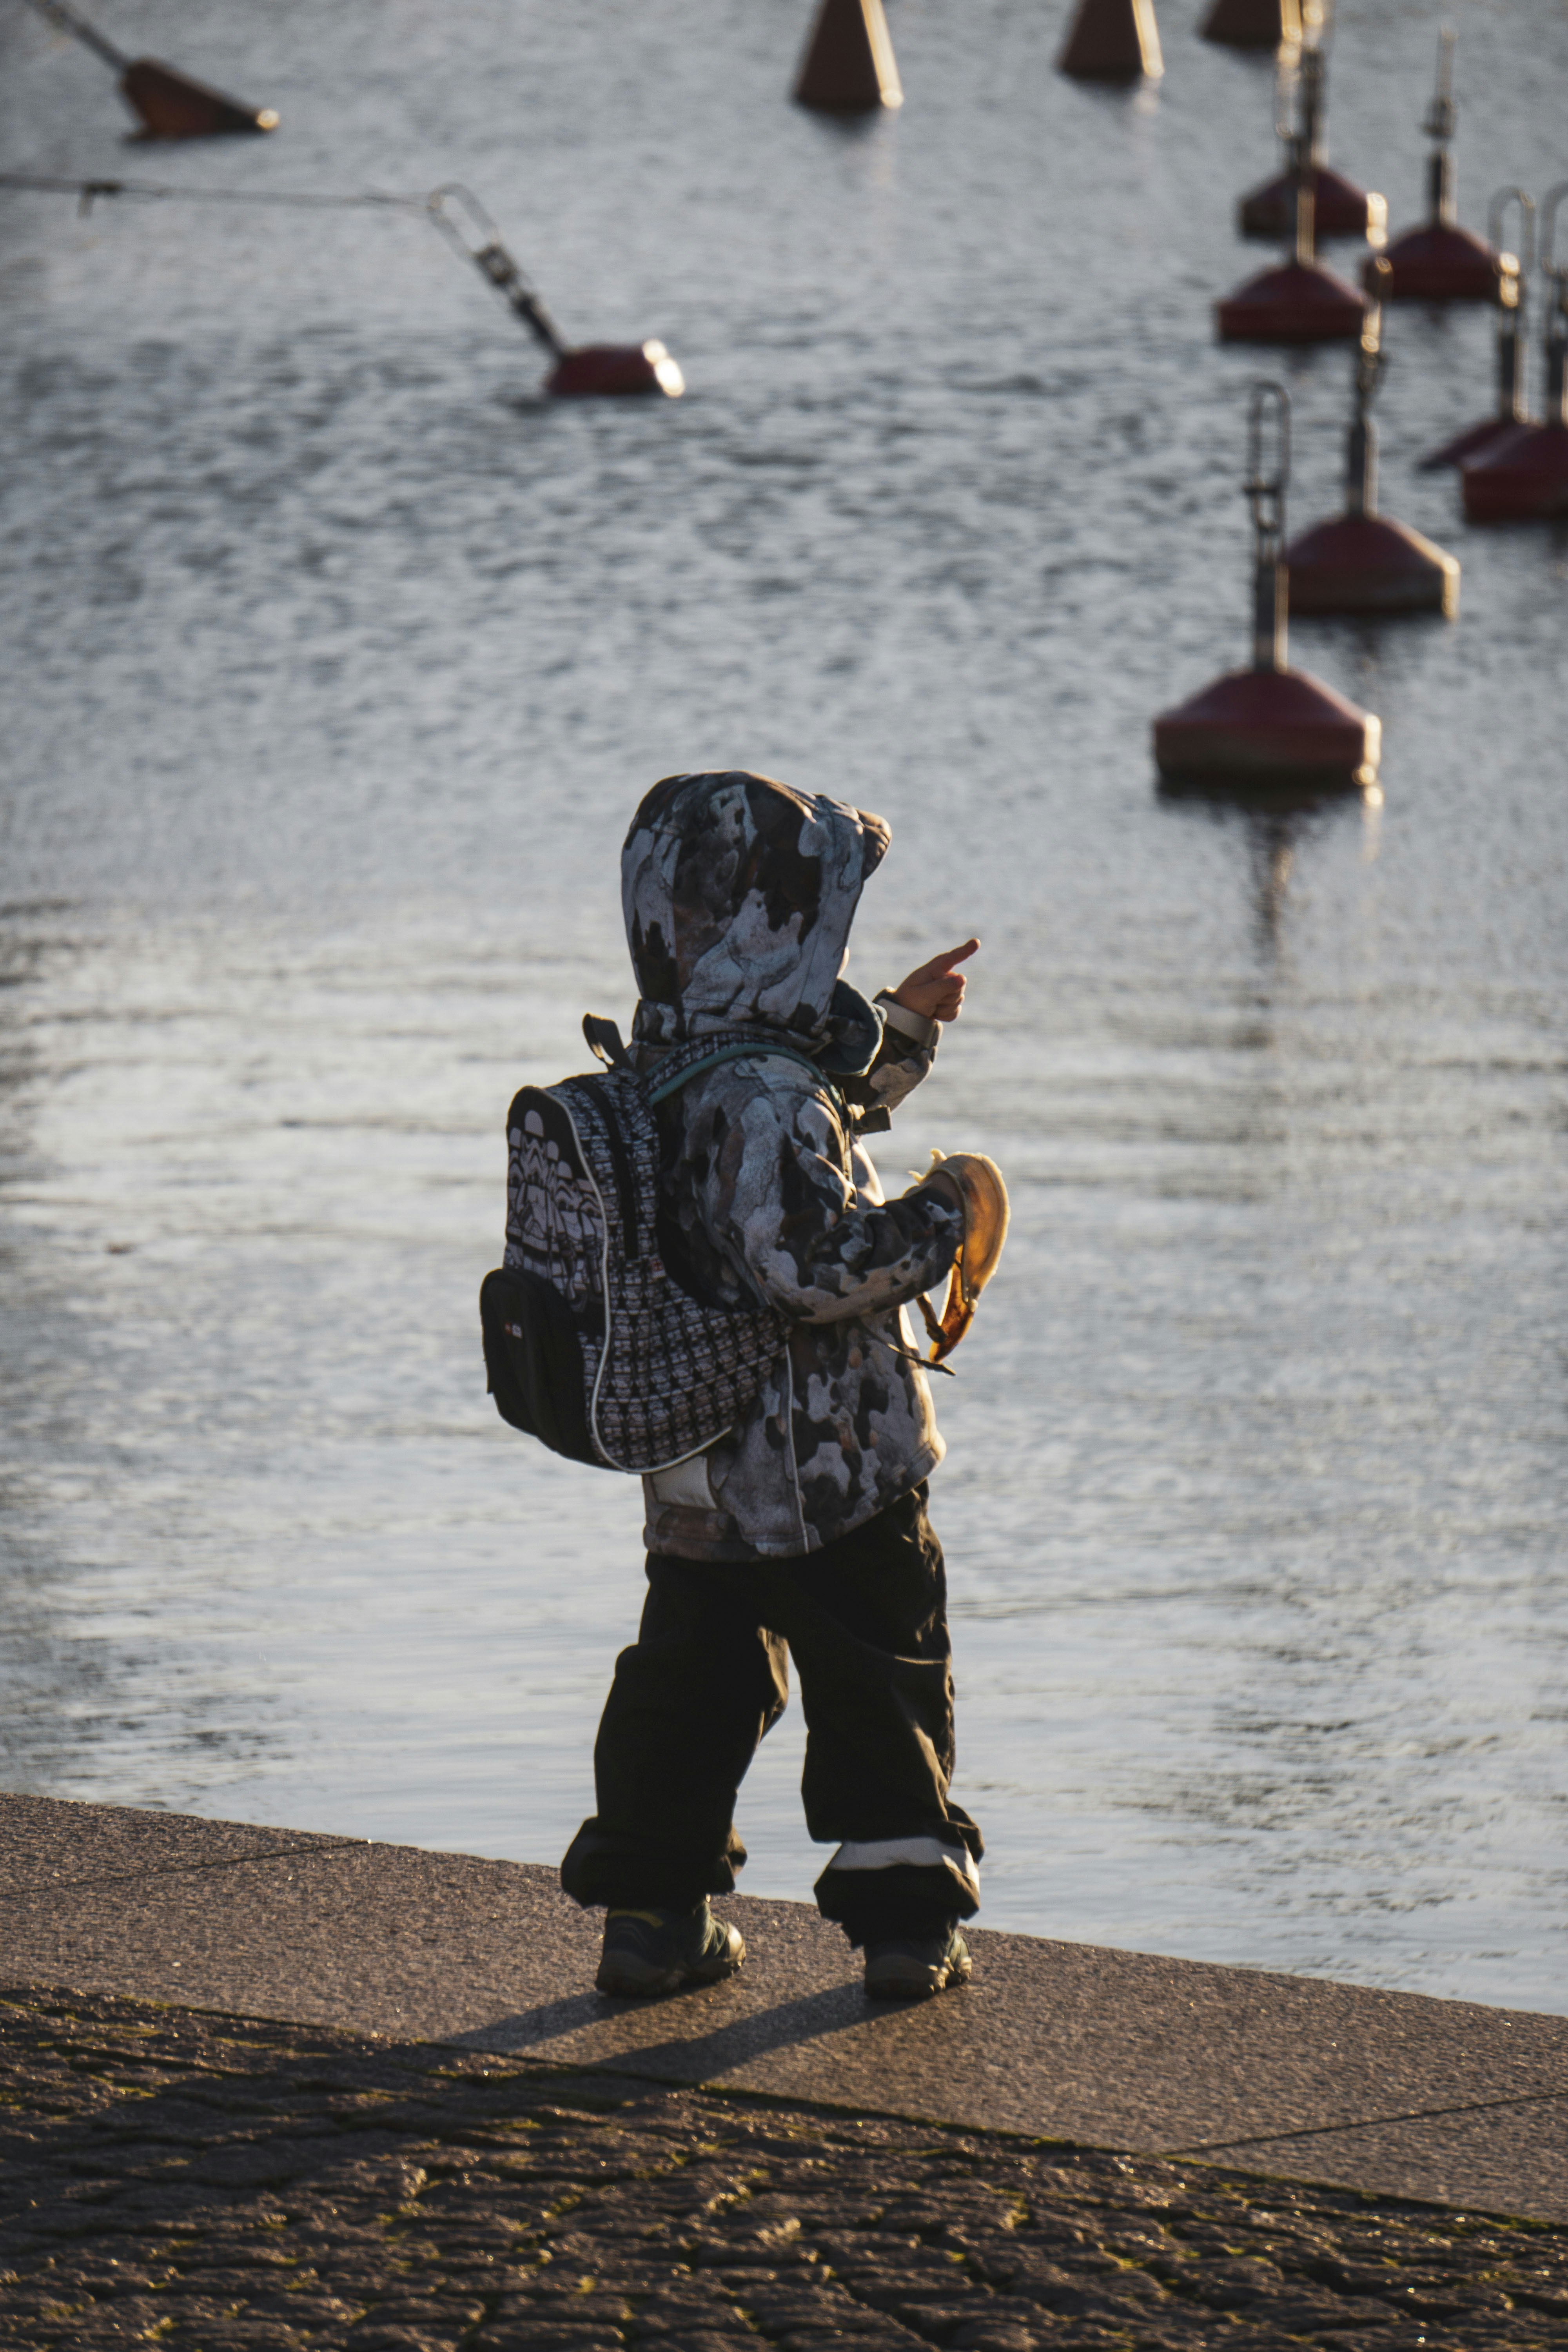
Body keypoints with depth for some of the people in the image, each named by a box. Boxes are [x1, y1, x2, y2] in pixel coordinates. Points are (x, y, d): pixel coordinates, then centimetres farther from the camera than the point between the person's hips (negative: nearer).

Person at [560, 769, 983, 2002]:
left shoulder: (671, 1061, 7)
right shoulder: (762, 1093, -24)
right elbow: (813, 1263, -28)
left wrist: (898, 1030, 19)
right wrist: (935, 1223, -15)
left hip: (698, 1469, 8)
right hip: (824, 1463, -8)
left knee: (693, 1673, 15)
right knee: (882, 1680, 5)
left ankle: (655, 1909, 17)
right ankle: (906, 1914, 9)